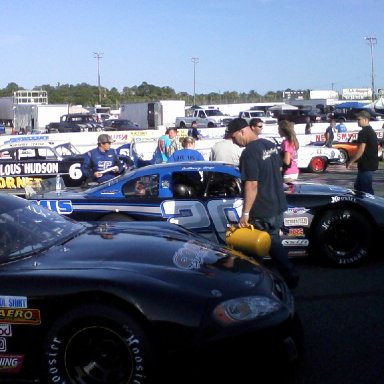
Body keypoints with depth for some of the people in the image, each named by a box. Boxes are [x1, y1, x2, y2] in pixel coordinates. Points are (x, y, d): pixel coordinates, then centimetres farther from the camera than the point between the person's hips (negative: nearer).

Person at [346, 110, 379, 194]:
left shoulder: (363, 132, -16)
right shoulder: (371, 131, 15)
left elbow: (361, 150, -21)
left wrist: (350, 161, -11)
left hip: (366, 165, -10)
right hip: (371, 164, 10)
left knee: (366, 189, -5)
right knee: (357, 187, 18)